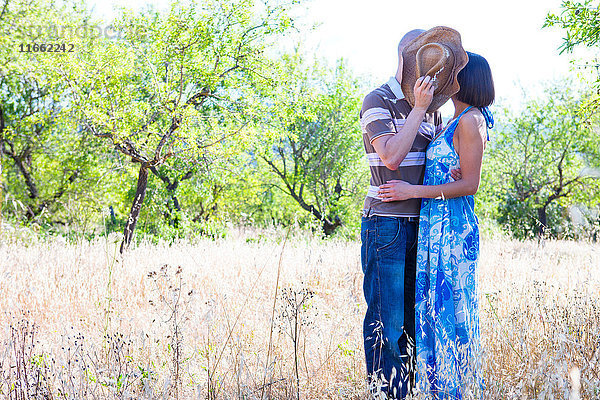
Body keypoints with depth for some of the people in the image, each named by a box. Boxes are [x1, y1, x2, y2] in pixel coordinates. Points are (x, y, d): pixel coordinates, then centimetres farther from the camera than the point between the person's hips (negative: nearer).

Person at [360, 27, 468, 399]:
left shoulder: (431, 108, 15)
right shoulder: (378, 102, -6)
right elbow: (391, 156, -18)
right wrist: (418, 109, -15)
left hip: (421, 225, 7)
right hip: (386, 225, -7)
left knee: (414, 314, 8)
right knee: (387, 317, -5)